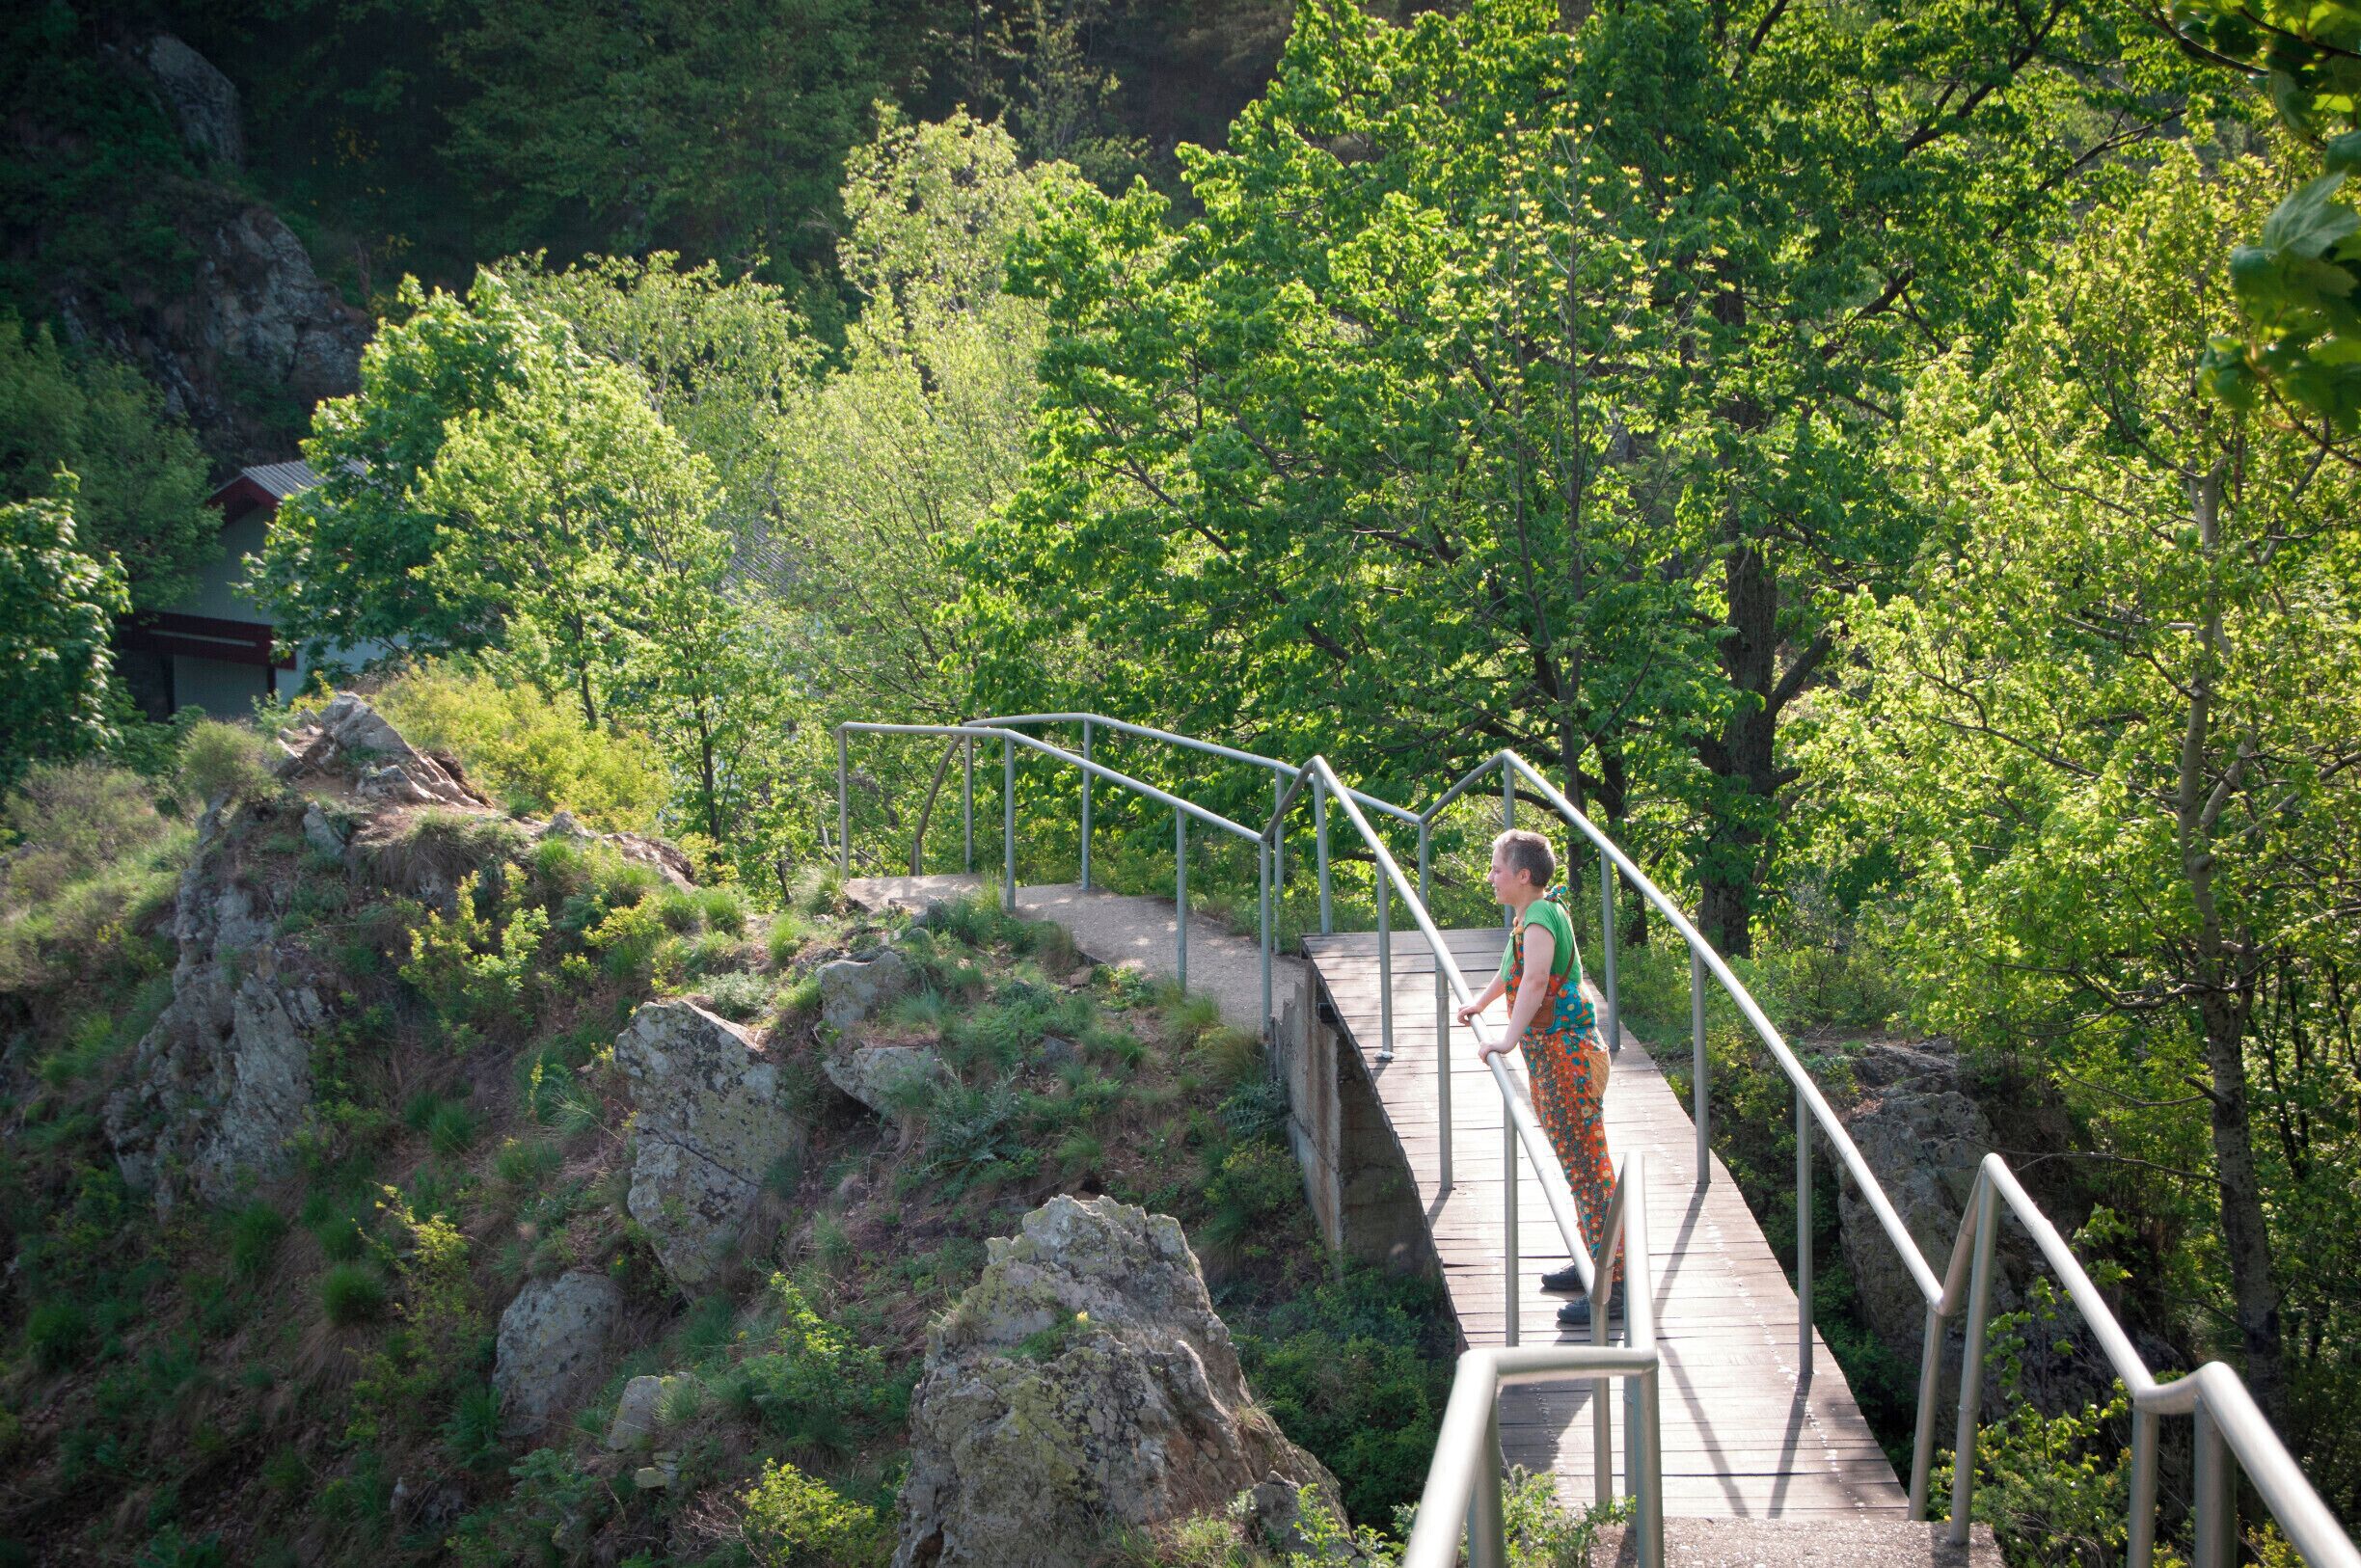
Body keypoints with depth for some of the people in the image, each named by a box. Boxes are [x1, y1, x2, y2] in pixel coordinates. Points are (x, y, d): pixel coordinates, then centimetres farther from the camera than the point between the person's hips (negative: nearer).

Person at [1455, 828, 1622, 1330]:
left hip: (1566, 1057, -11)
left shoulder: (1541, 918, -18)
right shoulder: (1534, 914, 14)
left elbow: (1534, 979, -36)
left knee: (1588, 1168, -11)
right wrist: (1480, 1004, 49)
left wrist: (1510, 1039, -43)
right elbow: (1512, 970, 35)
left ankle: (1612, 1287, -12)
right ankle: (1593, 1264, 31)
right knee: (1578, 1166, 19)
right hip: (1553, 1056, 11)